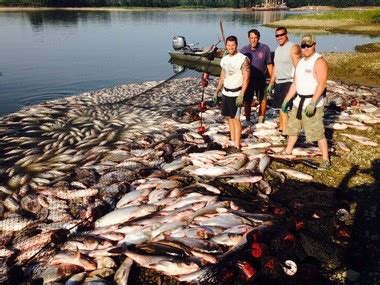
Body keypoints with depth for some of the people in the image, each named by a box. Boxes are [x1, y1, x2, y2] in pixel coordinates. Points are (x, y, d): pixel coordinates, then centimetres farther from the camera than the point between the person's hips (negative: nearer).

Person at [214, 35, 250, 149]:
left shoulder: (243, 59, -13)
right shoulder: (224, 59, 7)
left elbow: (246, 78, -16)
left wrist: (241, 95, -22)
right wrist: (217, 91, 14)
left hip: (236, 94, -7)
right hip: (225, 92, 7)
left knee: (236, 119, -6)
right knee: (228, 117, 12)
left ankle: (237, 145, -1)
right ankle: (232, 140, 26)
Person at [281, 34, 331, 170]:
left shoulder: (319, 61, -13)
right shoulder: (301, 62, 13)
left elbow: (322, 83, -22)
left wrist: (313, 103, -30)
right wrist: (286, 100, 14)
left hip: (313, 103, -8)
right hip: (298, 101, 8)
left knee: (317, 133, -5)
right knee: (293, 128, 17)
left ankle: (326, 160, 6)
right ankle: (287, 152, 32)